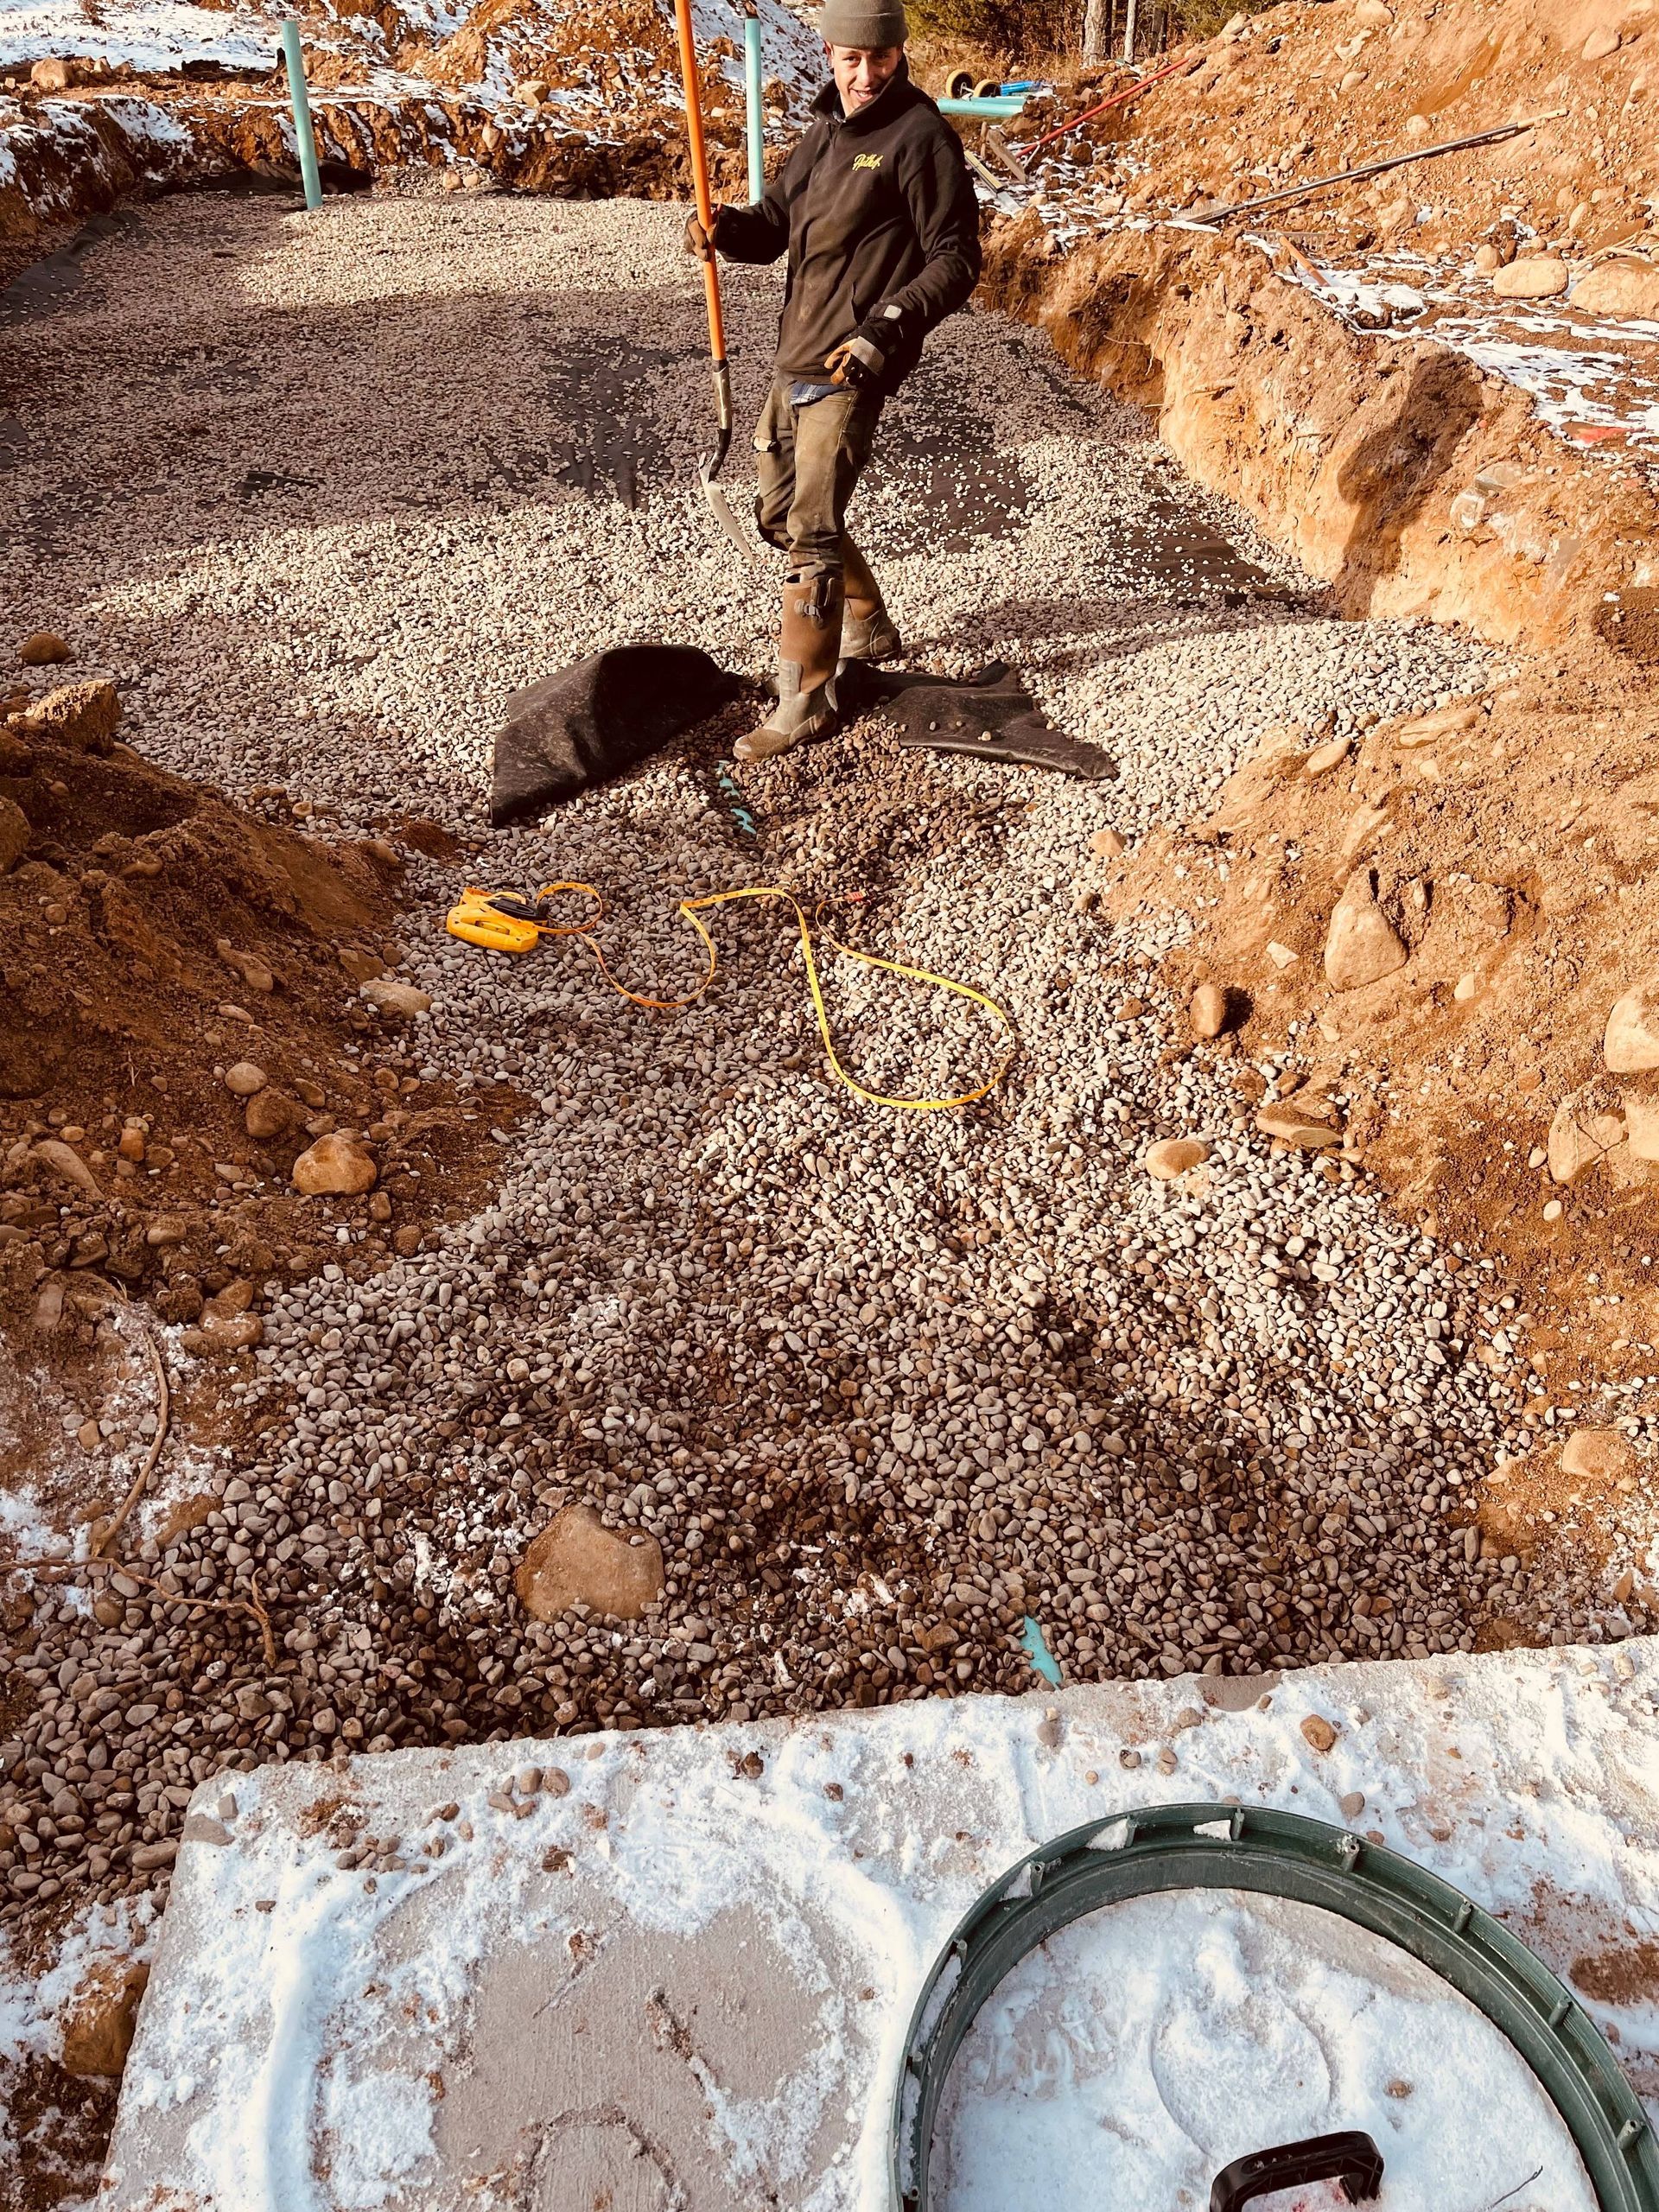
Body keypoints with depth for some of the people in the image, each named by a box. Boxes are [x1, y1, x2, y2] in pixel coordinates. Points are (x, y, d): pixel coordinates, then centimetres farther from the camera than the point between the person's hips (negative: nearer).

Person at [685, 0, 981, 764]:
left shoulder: (921, 136, -8)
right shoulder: (825, 131, 16)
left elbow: (956, 261, -11)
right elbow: (774, 226, 16)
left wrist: (889, 327, -24)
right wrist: (725, 227, -7)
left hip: (850, 367, -9)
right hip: (794, 356, 9)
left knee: (812, 528, -14)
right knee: (779, 511, 17)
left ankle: (804, 701, -7)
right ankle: (868, 629, 36)